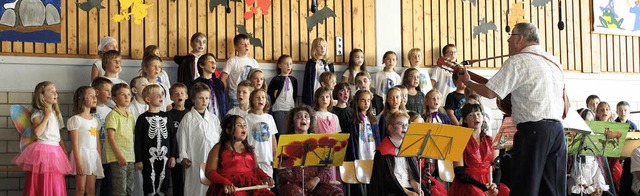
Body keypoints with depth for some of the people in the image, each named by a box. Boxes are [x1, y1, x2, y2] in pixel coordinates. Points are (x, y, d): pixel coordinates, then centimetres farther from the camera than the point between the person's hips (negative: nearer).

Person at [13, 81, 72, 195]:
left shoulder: (56, 113, 16)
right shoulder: (37, 114, -4)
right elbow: (37, 133, -21)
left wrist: (65, 152, 13)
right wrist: (47, 116, -14)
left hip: (56, 151, 6)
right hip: (43, 150, -6)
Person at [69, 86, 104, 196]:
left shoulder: (95, 120, 14)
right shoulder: (76, 119, -5)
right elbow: (75, 143, -11)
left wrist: (100, 161, 10)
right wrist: (78, 162, -17)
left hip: (93, 155, 6)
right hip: (81, 154, -6)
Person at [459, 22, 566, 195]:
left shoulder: (518, 61, -7)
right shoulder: (554, 62, 17)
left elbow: (490, 92, -11)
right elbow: (565, 104, 23)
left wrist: (467, 82, 4)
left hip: (533, 130, -8)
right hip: (557, 129, 8)